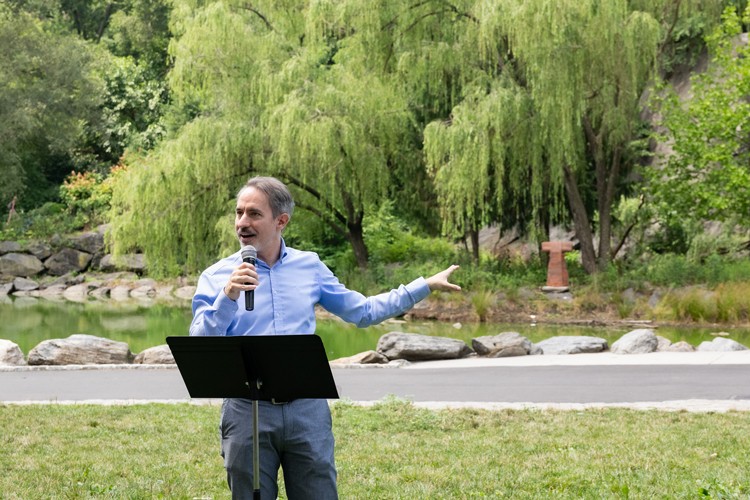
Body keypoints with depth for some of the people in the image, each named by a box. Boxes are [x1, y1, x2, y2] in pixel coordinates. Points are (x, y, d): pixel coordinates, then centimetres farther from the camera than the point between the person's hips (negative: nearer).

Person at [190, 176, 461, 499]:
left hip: (307, 410, 2)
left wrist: (425, 286, 15)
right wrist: (227, 297, -22)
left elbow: (363, 311, 17)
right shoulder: (217, 276, -1)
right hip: (247, 411, -2)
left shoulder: (310, 267, 8)